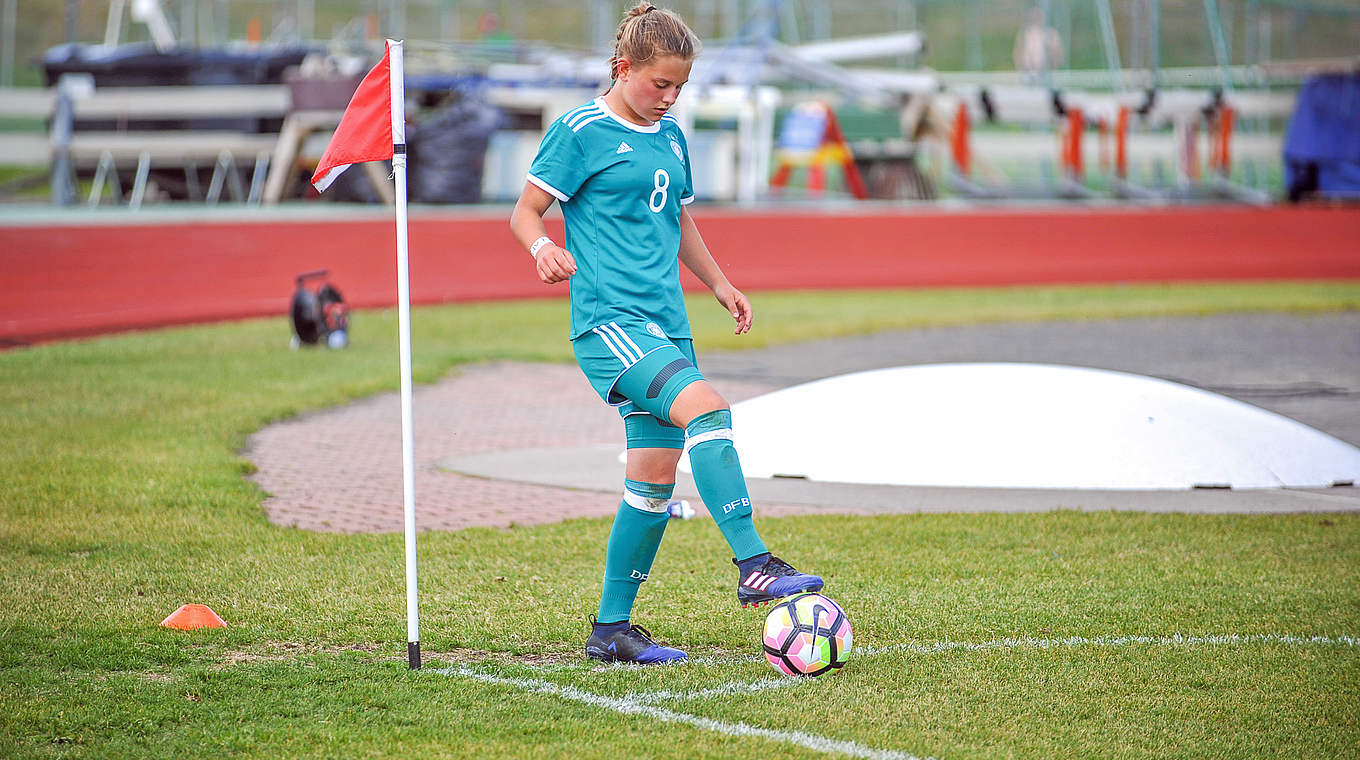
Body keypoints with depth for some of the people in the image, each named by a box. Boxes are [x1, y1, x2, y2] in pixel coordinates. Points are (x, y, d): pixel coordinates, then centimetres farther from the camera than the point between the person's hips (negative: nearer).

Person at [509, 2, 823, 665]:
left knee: (655, 476, 5)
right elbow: (524, 213, -3)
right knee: (706, 408, -28)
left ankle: (611, 628, 14)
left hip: (665, 323, 8)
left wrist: (719, 285, 24)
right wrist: (545, 250, -23)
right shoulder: (581, 131, -4)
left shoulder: (671, 137, 17)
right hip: (609, 318, -8)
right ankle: (754, 567, -31)